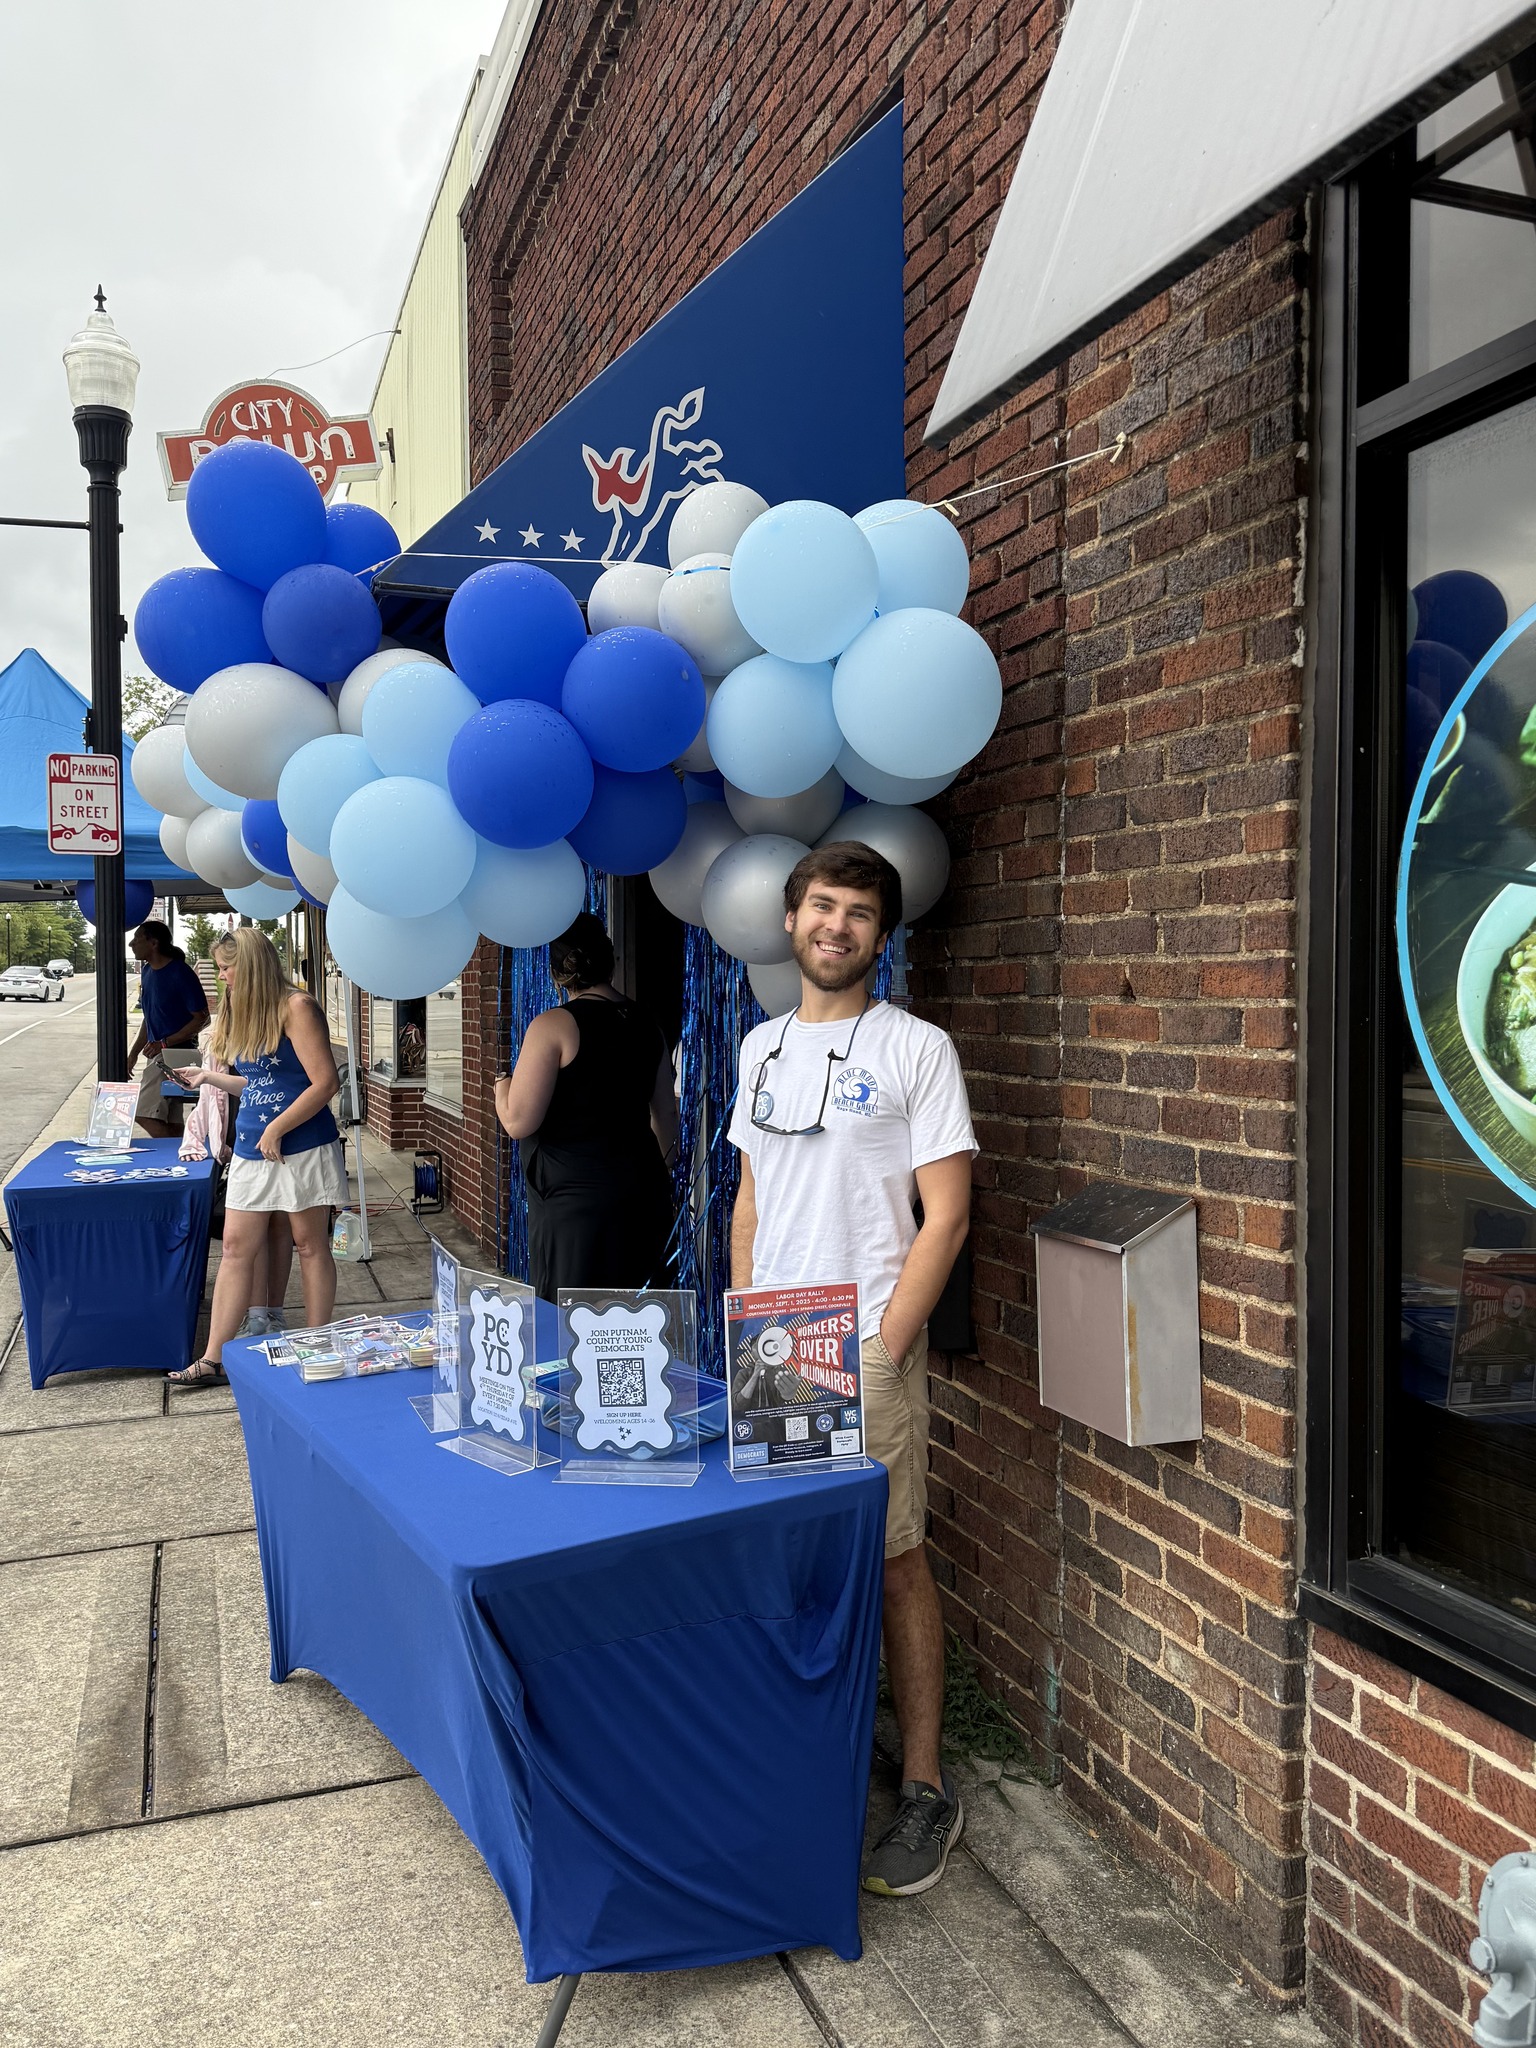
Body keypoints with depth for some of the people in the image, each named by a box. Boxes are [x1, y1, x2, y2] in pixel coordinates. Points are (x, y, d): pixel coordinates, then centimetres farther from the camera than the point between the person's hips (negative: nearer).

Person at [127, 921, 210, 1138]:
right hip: (158, 1053, 9)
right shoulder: (147, 971, 11)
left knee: (145, 1114, -16)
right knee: (170, 1123, 8)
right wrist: (134, 1052, 15)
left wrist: (164, 1043, -19)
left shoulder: (181, 973, -15)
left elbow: (202, 1018, -14)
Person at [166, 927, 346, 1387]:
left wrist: (276, 1130, -17)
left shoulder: (296, 1008, -12)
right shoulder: (248, 1014, 14)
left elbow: (324, 1082, -17)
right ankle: (214, 1359, 12)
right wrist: (210, 1077, 19)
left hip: (301, 1149, -8)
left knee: (310, 1247, 4)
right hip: (252, 1151, 8)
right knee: (236, 1248, 7)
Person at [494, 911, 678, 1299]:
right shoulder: (646, 1028, 8)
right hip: (644, 1196, 6)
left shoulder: (552, 1026, -11)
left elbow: (518, 1121, -12)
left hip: (575, 1204, -6)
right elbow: (666, 1116, 15)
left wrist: (502, 1082, 8)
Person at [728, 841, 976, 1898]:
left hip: (868, 1347, -5)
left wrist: (879, 1353, -13)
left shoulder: (916, 1048, -5)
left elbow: (945, 1216, -9)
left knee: (894, 1562, 0)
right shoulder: (762, 1046, 12)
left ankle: (926, 1788, 14)